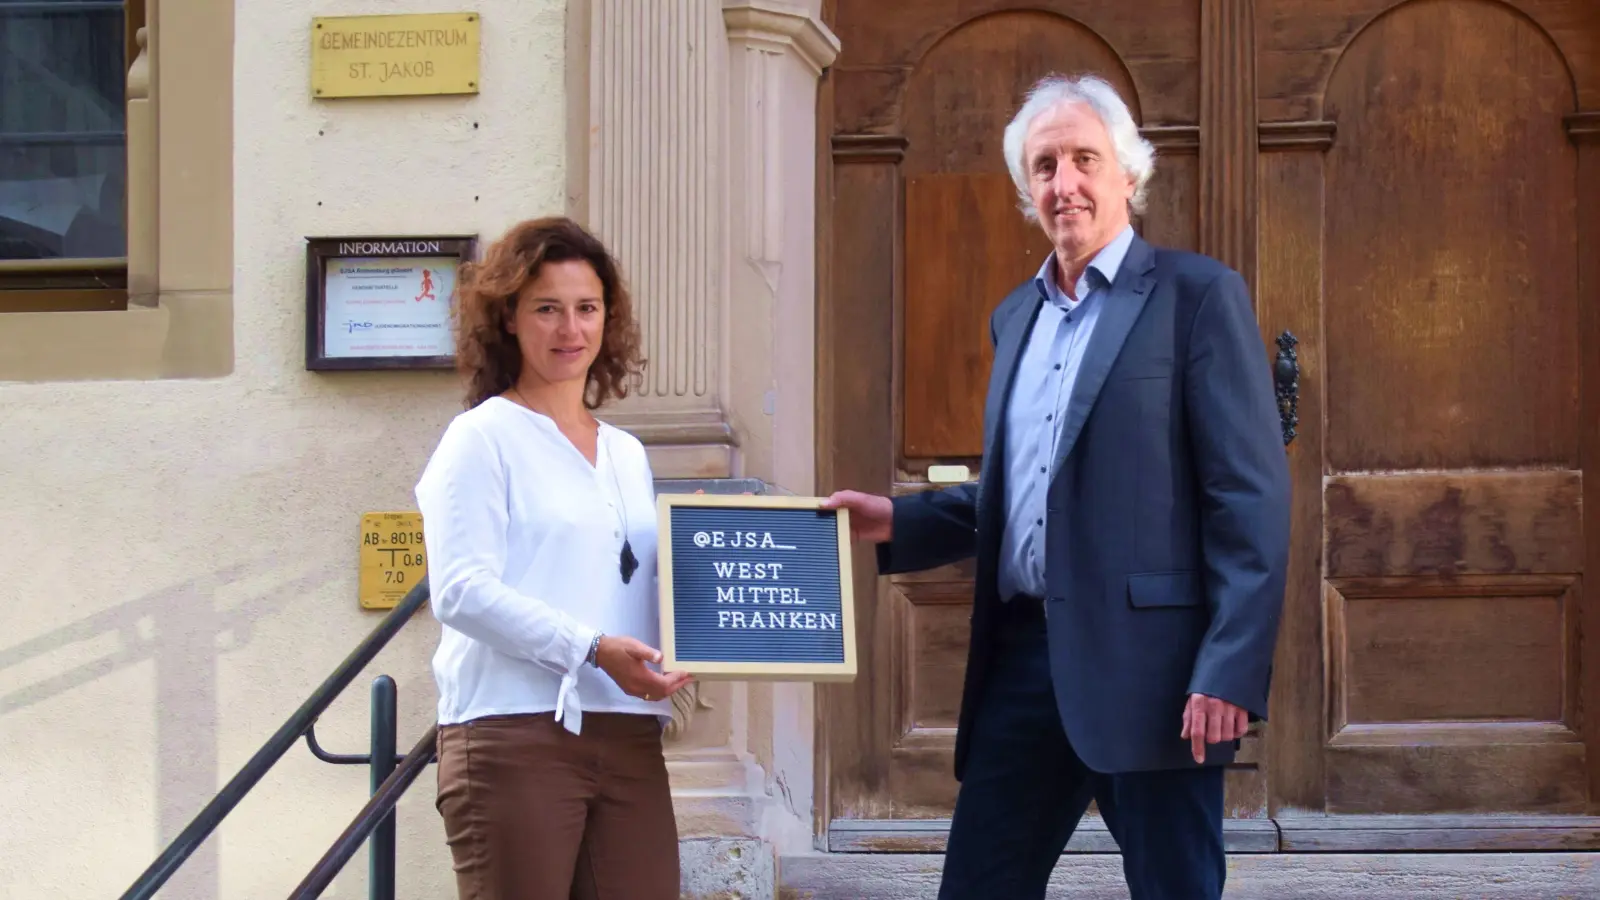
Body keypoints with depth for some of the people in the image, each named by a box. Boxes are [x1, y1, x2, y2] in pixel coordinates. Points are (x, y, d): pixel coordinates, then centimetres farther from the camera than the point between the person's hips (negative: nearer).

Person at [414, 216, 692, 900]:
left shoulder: (627, 456, 20)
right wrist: (594, 649, -18)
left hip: (628, 735, 6)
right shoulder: (483, 438, 1)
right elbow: (461, 592, -11)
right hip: (515, 736, -6)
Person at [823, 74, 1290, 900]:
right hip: (1026, 655, 7)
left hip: (1145, 660, -7)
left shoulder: (1198, 296, -4)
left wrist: (1229, 673, -18)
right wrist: (900, 522, 8)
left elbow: (1251, 498, -10)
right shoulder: (1016, 317, 18)